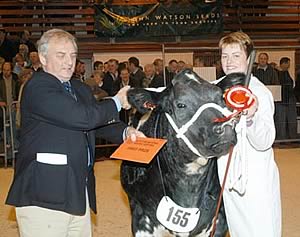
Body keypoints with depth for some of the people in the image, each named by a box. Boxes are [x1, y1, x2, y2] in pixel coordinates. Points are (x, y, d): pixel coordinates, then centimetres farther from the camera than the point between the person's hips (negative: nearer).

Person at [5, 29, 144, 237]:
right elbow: (81, 117, -21)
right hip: (45, 195, -8)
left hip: (79, 192, 8)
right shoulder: (38, 87, -12)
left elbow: (103, 122, 19)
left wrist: (126, 132, -3)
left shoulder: (81, 89, 18)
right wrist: (117, 102, -6)